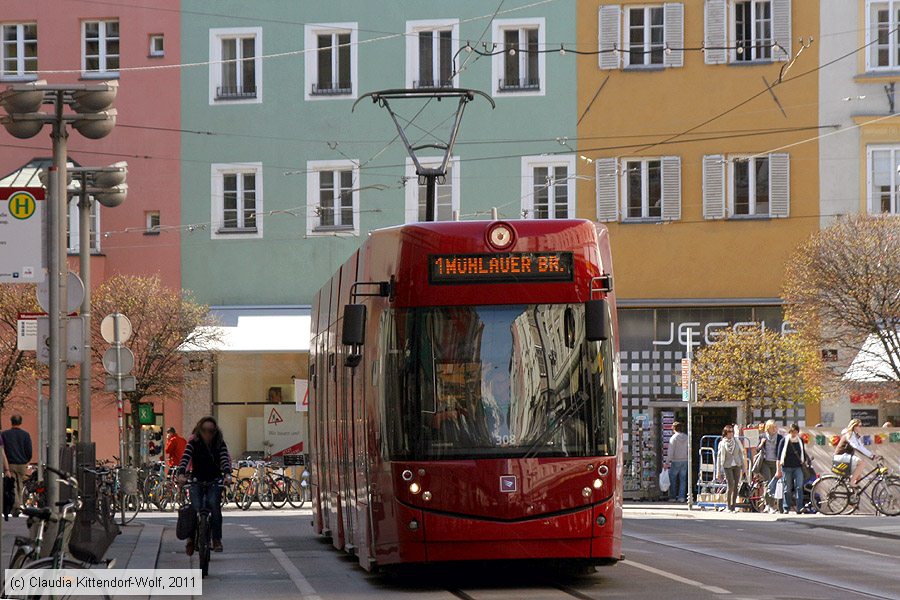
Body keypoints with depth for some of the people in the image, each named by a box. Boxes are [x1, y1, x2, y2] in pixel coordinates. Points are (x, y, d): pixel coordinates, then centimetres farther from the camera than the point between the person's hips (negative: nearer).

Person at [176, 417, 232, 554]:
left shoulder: (219, 444, -3)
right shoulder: (193, 443, -6)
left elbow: (225, 459, -17)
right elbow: (185, 458, -21)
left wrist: (227, 474, -38)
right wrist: (181, 474, -40)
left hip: (215, 481, 0)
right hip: (197, 480, 0)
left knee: (214, 504, -23)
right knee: (196, 508, -18)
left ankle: (217, 539, -17)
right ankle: (191, 538, -2)